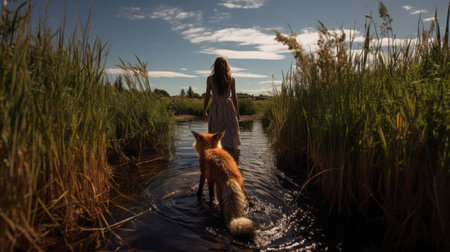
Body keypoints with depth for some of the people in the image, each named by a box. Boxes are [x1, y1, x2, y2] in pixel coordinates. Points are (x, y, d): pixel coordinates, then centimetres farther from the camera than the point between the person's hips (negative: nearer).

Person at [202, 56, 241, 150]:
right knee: (230, 132, 10)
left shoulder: (210, 79, -2)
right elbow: (234, 98, 3)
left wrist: (204, 112, 8)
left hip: (215, 108, 0)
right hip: (228, 107, 0)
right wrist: (237, 112, 12)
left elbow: (207, 97, -1)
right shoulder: (231, 79, 0)